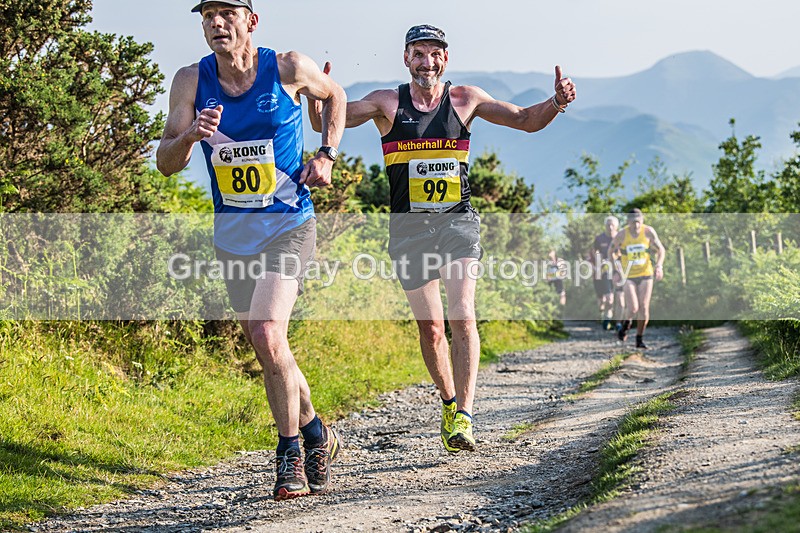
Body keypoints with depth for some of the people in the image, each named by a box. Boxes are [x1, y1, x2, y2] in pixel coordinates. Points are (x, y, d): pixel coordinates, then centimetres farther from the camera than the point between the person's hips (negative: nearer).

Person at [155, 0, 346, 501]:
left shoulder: (288, 68, -8)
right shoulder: (192, 80, -3)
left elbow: (335, 95, 14)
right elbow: (167, 163, -5)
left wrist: (327, 155, 1)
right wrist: (190, 135, -26)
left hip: (288, 224, -4)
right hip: (232, 233, 4)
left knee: (267, 334, -21)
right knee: (268, 347, 13)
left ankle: (290, 451, -6)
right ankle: (316, 432, 34)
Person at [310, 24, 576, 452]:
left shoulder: (465, 100, 4)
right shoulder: (387, 103, 2)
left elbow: (526, 121, 7)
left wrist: (557, 103, -13)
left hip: (457, 221, -1)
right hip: (409, 227, 1)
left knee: (462, 317, -16)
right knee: (430, 327, 5)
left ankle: (463, 417, -18)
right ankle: (449, 403, 27)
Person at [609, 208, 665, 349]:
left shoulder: (648, 232, -8)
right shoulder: (622, 235, -12)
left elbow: (660, 249, 3)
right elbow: (611, 251, 4)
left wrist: (659, 265, -12)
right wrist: (616, 263, -13)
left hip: (646, 274, 2)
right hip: (628, 276, -2)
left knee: (644, 308, -3)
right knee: (633, 308, -14)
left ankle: (640, 339, 13)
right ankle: (626, 324, 21)